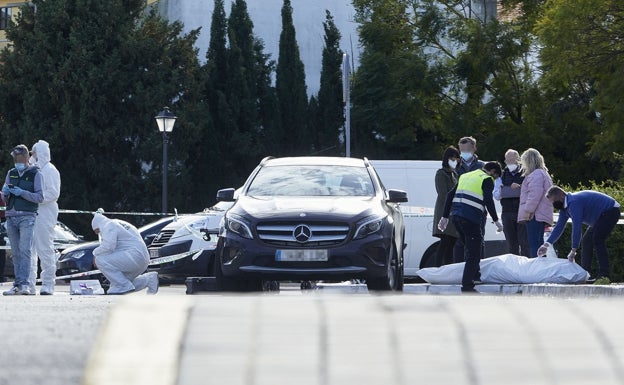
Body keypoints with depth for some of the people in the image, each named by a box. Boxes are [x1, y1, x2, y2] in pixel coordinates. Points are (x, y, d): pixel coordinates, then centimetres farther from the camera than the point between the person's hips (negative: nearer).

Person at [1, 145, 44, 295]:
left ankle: (24, 284, -21)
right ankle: (18, 284, 4)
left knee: (24, 250, -16)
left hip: (27, 216, -5)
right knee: (16, 253, 3)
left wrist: (22, 193, -16)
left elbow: (40, 197, -5)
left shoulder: (35, 174, 1)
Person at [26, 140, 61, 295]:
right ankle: (29, 285, 8)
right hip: (30, 214, 8)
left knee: (45, 250, -5)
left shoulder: (50, 170, -6)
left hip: (44, 214, -8)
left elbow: (53, 193, -14)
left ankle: (48, 285, -2)